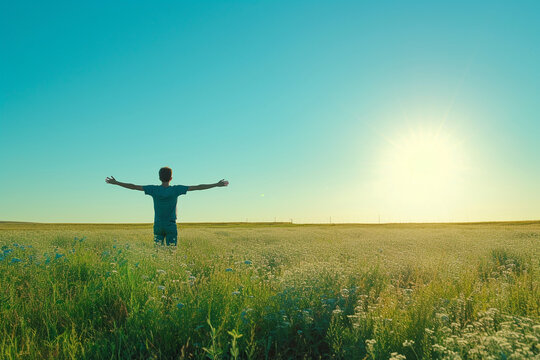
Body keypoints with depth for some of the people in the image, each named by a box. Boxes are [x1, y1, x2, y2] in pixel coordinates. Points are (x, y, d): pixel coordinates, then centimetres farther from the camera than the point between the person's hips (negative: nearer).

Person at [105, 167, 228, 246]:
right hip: (171, 226, -1)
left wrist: (116, 183, 11)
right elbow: (197, 187, -7)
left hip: (158, 226, 1)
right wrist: (217, 184, -4)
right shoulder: (176, 189, -8)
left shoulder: (154, 189, -4)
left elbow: (134, 186, 0)